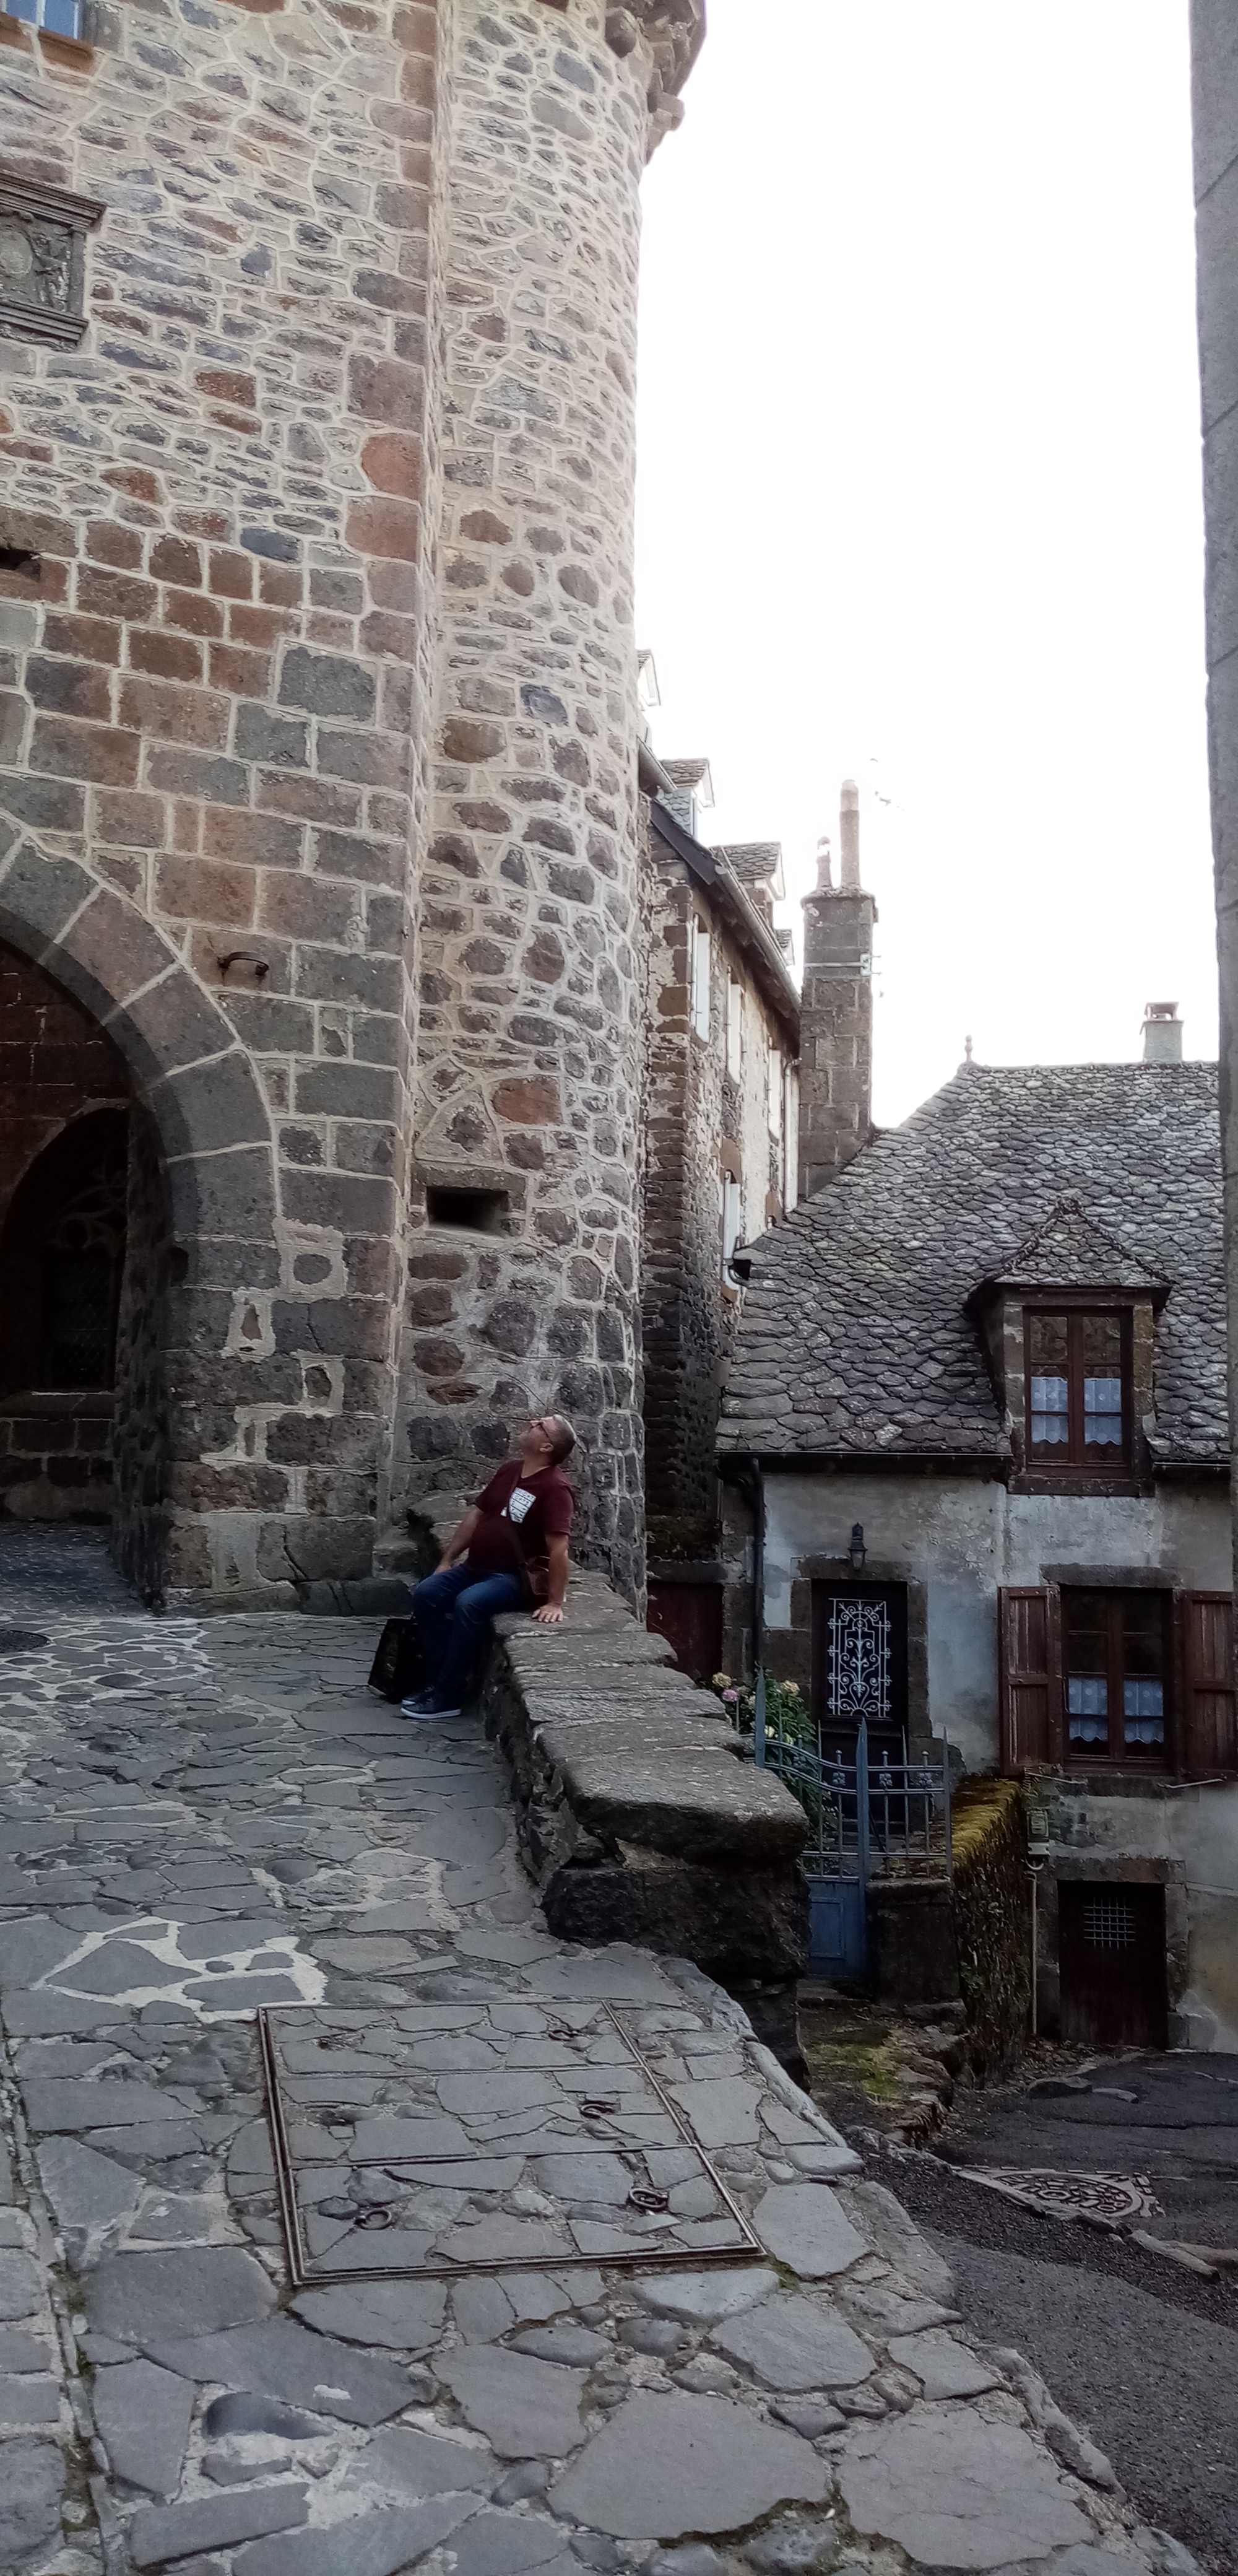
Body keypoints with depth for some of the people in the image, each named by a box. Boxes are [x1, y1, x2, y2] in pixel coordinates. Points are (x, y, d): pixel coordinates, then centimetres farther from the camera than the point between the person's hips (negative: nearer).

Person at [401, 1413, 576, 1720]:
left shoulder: (555, 1488, -18)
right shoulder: (510, 1470, 8)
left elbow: (559, 1548, -24)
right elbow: (477, 1514, 15)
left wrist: (554, 1603, -28)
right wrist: (447, 1561, 13)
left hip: (515, 1577, -8)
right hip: (475, 1567, 8)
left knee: (468, 1604, -31)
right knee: (426, 1594, -10)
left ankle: (447, 1696, -21)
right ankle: (439, 1679, -4)